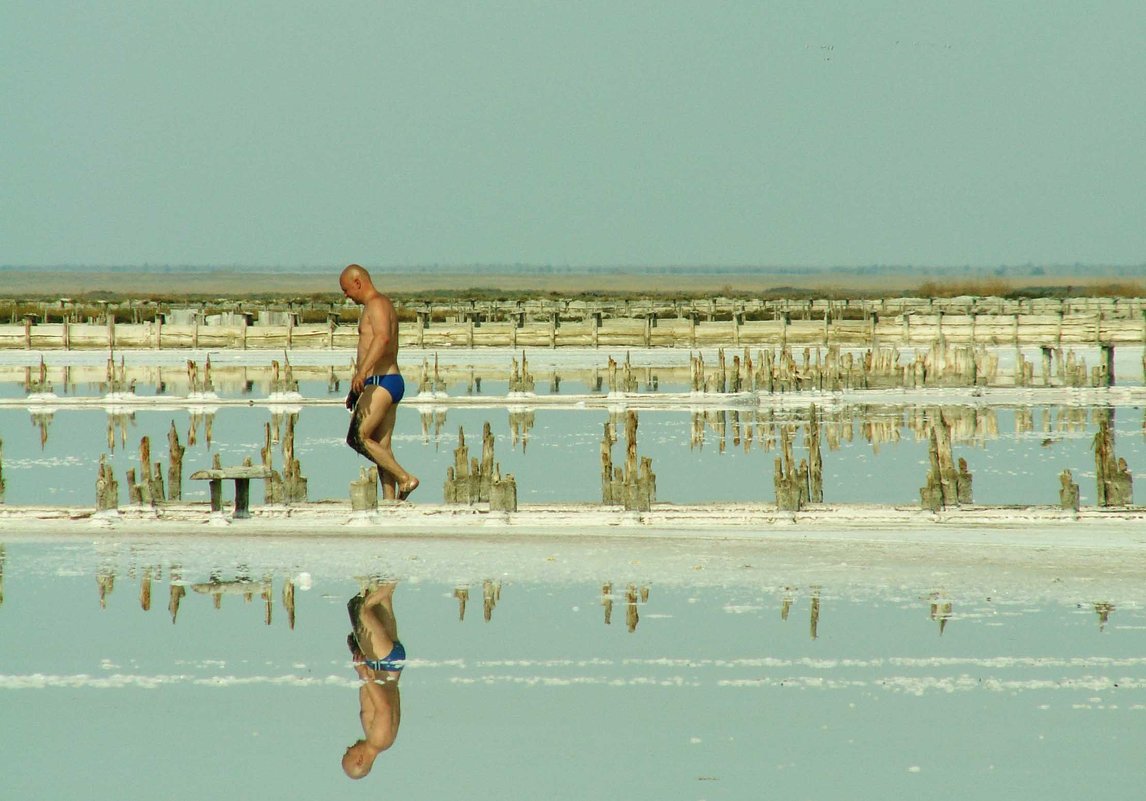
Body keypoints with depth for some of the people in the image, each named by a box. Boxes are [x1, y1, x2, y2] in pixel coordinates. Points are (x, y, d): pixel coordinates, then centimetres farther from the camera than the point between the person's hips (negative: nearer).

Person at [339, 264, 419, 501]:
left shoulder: (377, 304, -9)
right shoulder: (375, 307, 24)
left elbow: (382, 338, -29)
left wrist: (362, 372, -40)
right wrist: (356, 390, 38)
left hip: (382, 383, -10)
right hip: (388, 384, 10)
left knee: (358, 438, -14)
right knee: (381, 446, 6)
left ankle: (405, 478, -15)